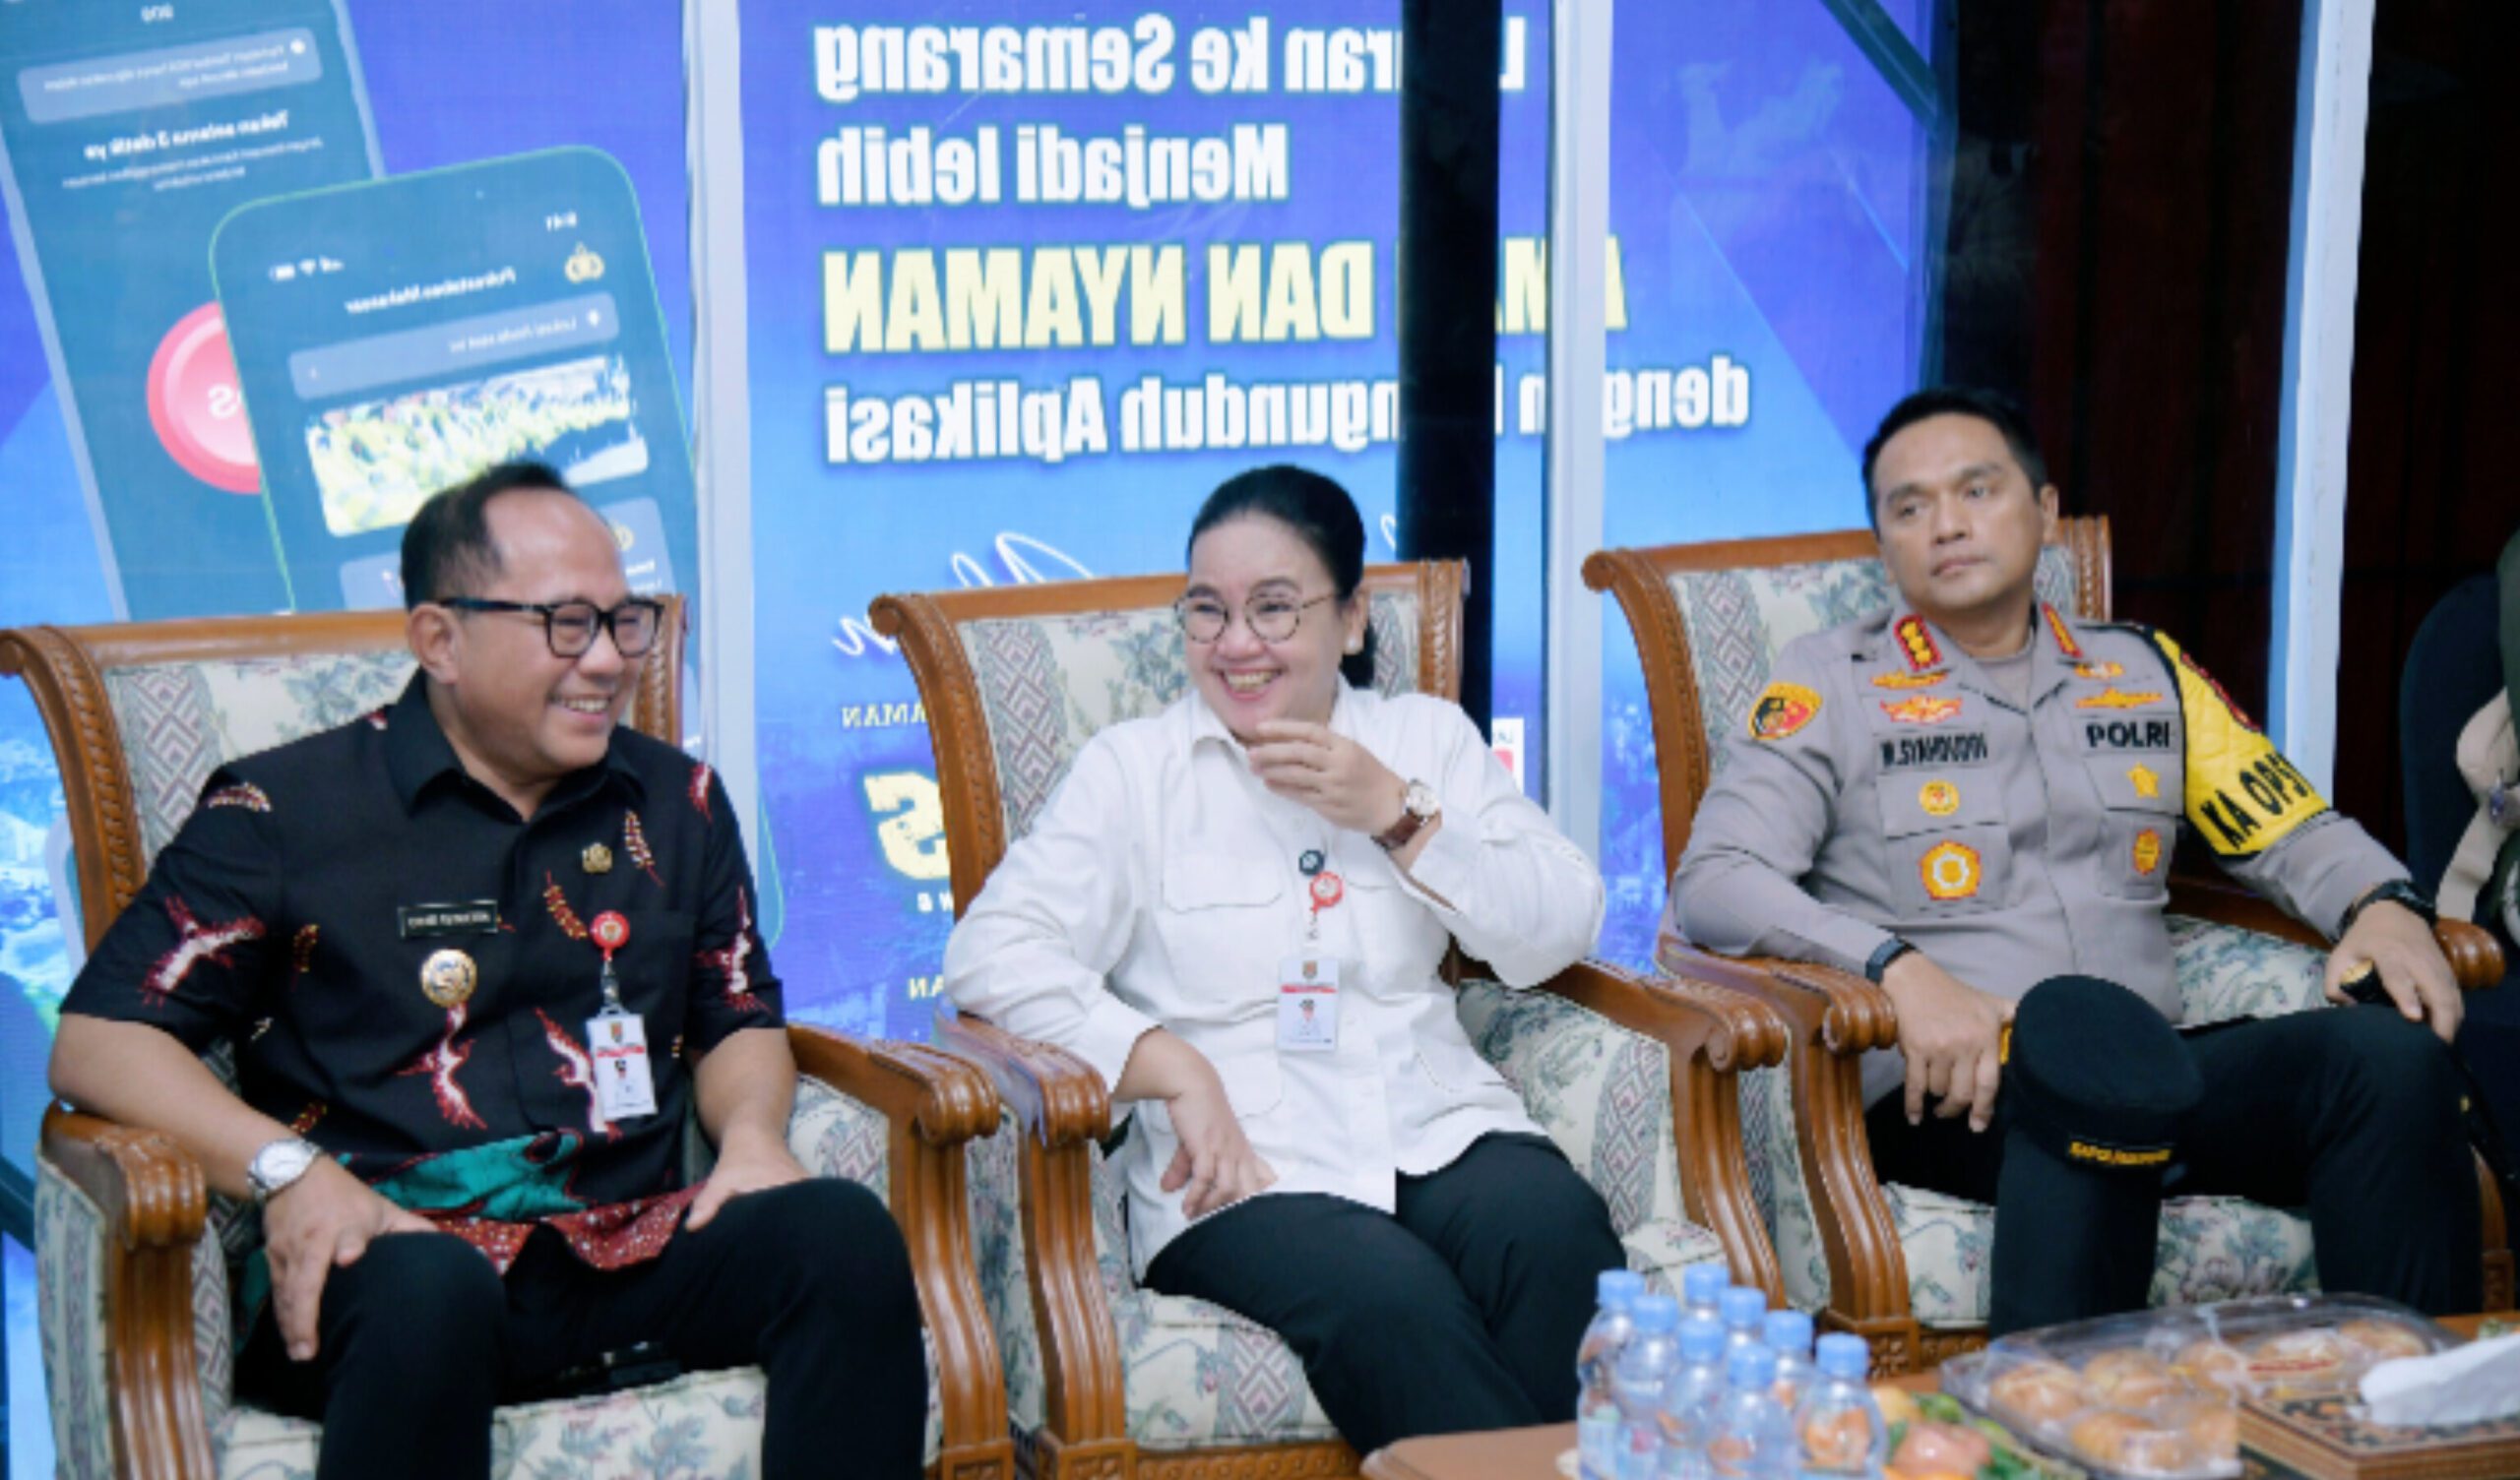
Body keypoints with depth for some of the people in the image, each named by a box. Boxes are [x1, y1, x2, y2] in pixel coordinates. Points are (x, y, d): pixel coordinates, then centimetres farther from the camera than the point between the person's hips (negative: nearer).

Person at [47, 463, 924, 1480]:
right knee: (426, 1289, -40)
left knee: (845, 1234, -25)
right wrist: (286, 1167, -16)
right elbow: (96, 1041, 0)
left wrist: (751, 1132, 3)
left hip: (625, 1252, 4)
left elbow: (737, 1019, 26)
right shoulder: (283, 813, 3)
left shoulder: (674, 803, 17)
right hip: (390, 1249, -4)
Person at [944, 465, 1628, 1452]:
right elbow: (993, 952, -2)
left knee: (1558, 1234, -32)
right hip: (1247, 1175, -2)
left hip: (1441, 1135, 3)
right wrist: (1177, 1071, -14)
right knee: (1390, 1303, -34)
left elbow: (1559, 936, 9)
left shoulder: (1427, 738, 19)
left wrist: (1397, 814, -4)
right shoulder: (1132, 768, 11)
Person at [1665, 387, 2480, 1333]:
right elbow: (1710, 884, -3)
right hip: (1940, 1084, -4)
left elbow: (2297, 835, 25)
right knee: (2080, 1025, -39)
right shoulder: (1830, 686, 10)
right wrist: (1899, 967, -18)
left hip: (2151, 1077, 4)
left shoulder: (2144, 675, 23)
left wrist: (2382, 904, 1)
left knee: (2396, 1057, -24)